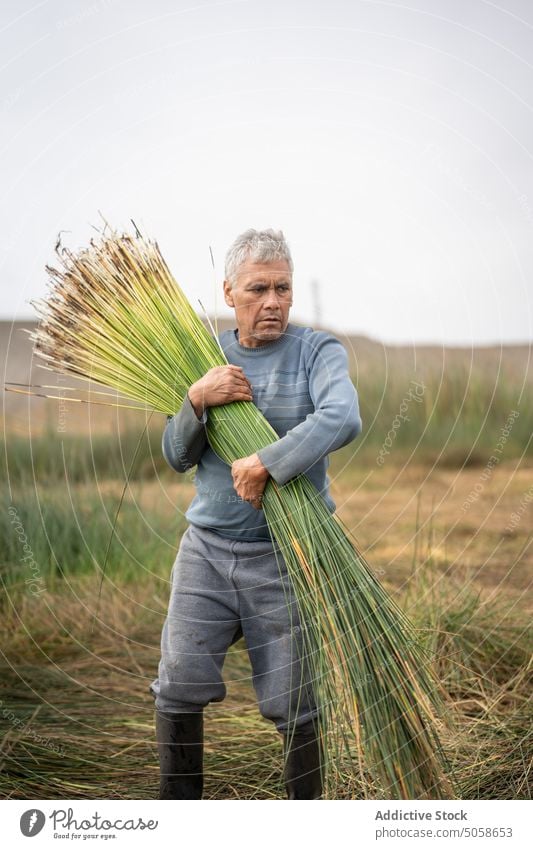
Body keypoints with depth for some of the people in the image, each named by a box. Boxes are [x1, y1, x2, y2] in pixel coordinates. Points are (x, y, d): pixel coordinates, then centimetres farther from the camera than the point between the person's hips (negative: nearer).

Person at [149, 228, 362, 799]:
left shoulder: (317, 351, -6)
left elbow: (342, 419, -26)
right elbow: (177, 457, 5)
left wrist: (264, 464, -27)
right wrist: (197, 401, -14)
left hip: (286, 557, -3)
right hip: (207, 549, 4)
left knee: (291, 704, 5)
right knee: (177, 688, 3)